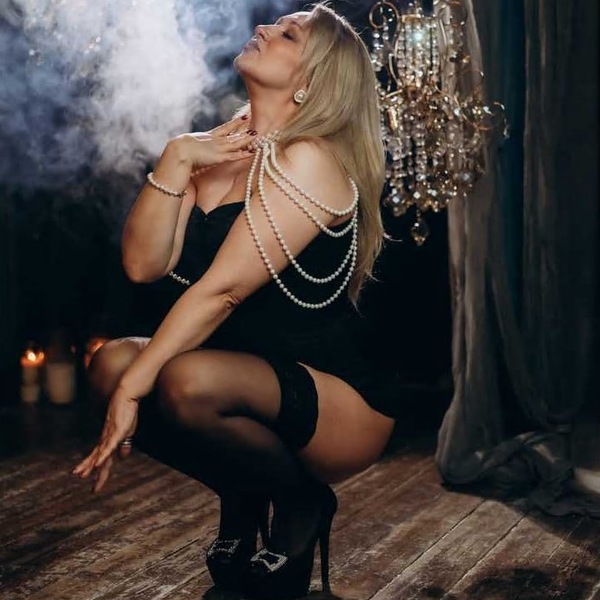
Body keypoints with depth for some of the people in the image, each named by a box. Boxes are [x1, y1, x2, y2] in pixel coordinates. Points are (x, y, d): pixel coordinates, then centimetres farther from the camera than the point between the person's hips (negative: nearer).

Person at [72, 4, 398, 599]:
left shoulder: (309, 161, -15)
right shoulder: (218, 150, 7)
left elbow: (221, 291, -22)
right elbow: (143, 264, -4)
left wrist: (132, 390, -22)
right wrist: (176, 160, -13)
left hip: (339, 402, -7)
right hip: (252, 379, 7)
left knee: (188, 382, -33)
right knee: (112, 361, -13)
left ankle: (301, 501, -1)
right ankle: (244, 504, 8)